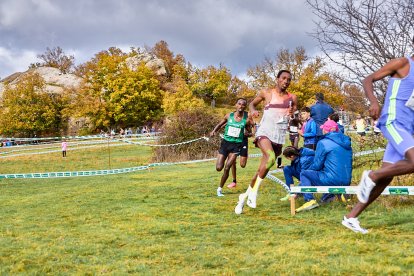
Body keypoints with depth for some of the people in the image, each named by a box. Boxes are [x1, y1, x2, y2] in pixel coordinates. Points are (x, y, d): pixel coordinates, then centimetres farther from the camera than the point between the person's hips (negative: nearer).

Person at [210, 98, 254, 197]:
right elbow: (220, 124, 15)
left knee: (227, 168, -10)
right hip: (225, 143, 2)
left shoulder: (247, 119, -4)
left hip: (236, 145, -1)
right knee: (219, 168, -6)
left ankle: (220, 189, 7)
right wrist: (214, 131, -3)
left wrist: (247, 134, -16)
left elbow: (250, 133, 8)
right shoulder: (229, 116, -1)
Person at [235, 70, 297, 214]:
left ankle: (245, 196, 23)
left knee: (261, 171, 7)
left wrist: (293, 115, -6)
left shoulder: (292, 98, 9)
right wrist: (253, 110, -6)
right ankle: (254, 190, -19)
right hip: (264, 133, -4)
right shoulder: (267, 93, 2)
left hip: (279, 137, 4)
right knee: (270, 158, -32)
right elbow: (252, 103, 16)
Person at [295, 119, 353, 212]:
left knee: (304, 174, 6)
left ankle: (310, 200, -13)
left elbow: (317, 165, -3)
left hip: (332, 180, -8)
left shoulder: (323, 143, -6)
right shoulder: (346, 142, 15)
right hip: (346, 182, 8)